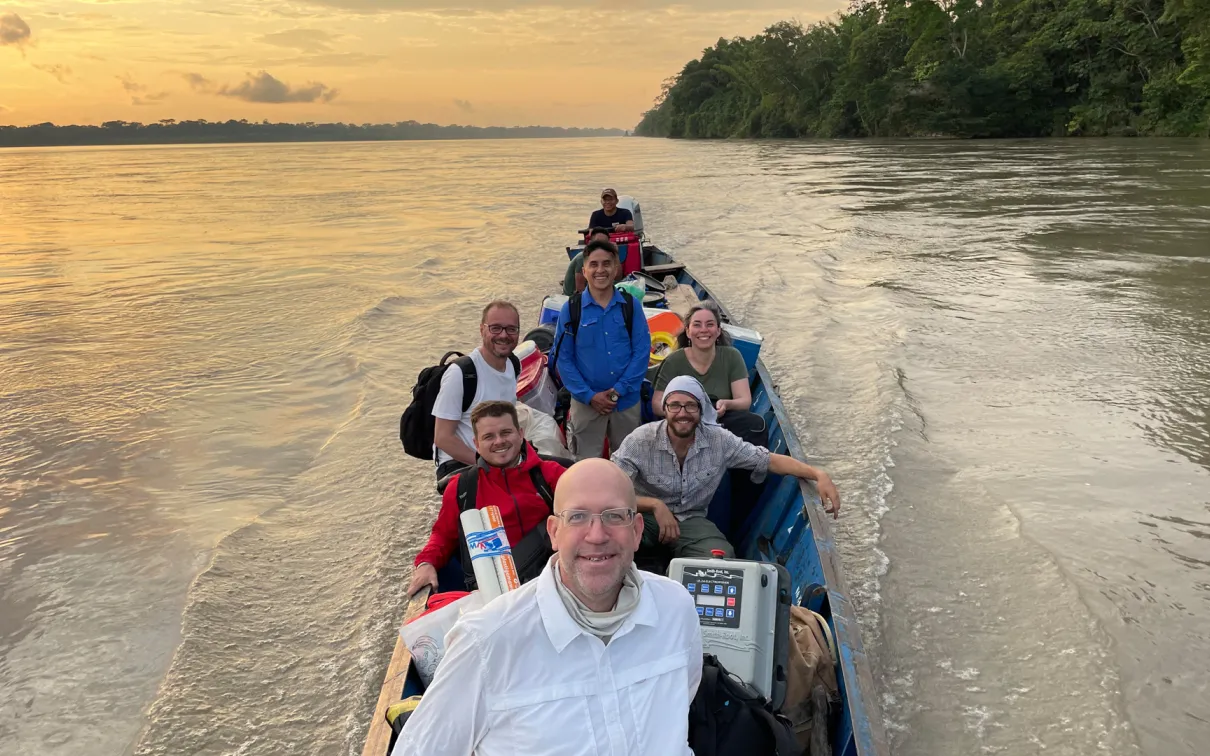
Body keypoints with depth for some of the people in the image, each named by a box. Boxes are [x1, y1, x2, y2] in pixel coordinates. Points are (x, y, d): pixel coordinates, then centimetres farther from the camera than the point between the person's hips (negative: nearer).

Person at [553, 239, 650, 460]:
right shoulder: (571, 308, -4)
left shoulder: (631, 305, -2)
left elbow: (642, 350, -3)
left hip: (627, 401, 1)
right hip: (586, 402, -1)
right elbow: (563, 358, -2)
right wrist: (589, 396, -10)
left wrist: (619, 390, -12)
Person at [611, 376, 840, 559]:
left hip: (691, 520, 2)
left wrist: (818, 474, -17)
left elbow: (770, 460, -3)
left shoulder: (719, 441, -8)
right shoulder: (640, 441, -16)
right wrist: (655, 505, -33)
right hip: (646, 516, -2)